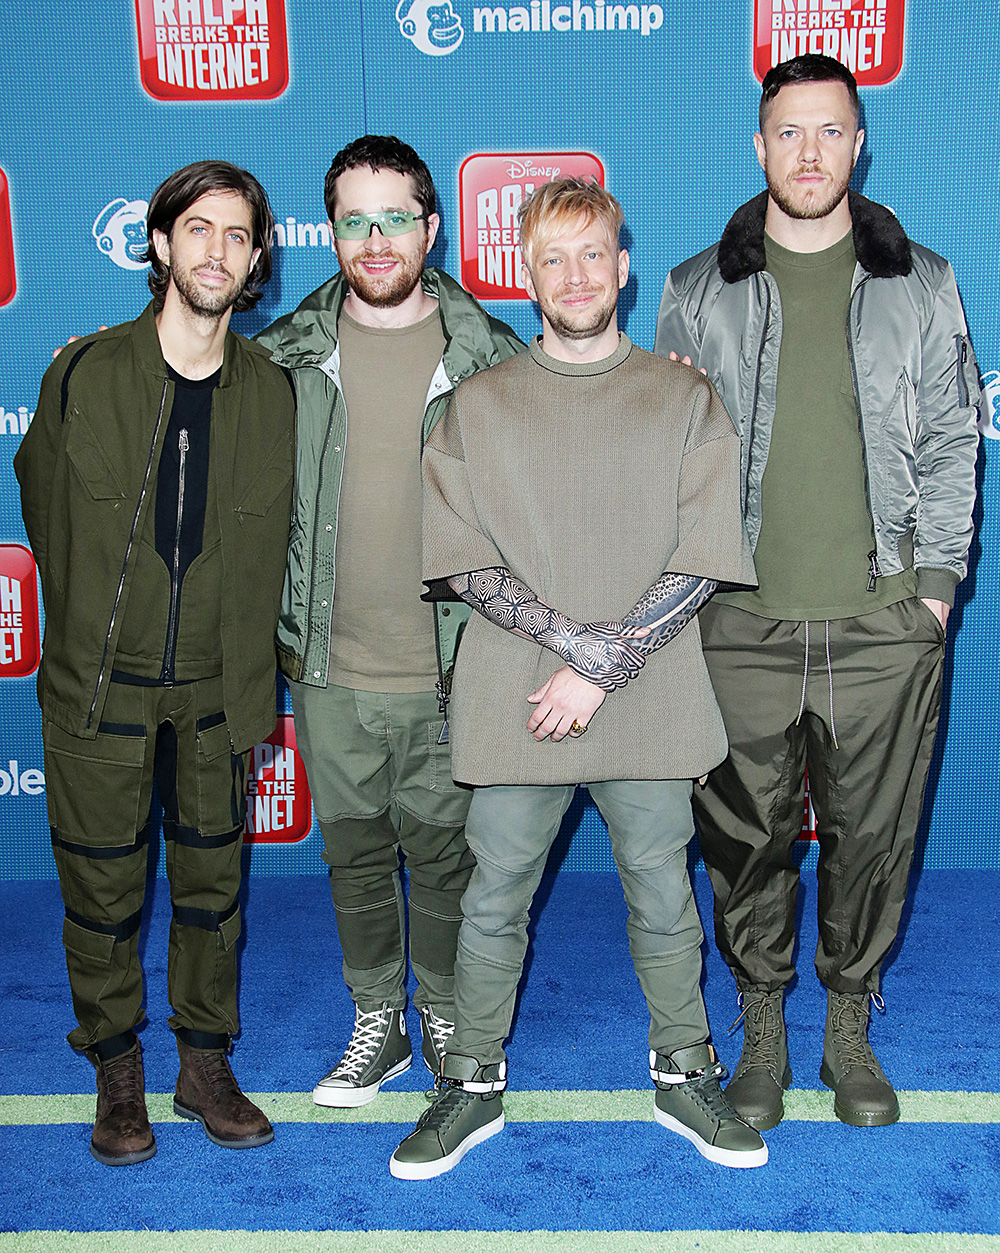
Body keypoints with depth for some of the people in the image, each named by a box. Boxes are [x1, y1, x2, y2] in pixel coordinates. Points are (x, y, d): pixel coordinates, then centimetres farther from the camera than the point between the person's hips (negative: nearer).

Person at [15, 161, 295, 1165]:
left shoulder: (271, 394, -1)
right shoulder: (83, 377, -7)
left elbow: (267, 553, 4)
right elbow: (44, 510, 7)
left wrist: (249, 678, 3)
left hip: (215, 687, 2)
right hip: (99, 685, -1)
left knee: (212, 883, 12)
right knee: (103, 891, 9)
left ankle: (205, 1065, 29)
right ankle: (117, 1073, 29)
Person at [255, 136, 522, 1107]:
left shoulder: (491, 356, -3)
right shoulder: (288, 355, 1)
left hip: (451, 668, -2)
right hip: (330, 670, 2)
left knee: (446, 853, 9)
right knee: (355, 853, 14)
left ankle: (450, 1021, 32)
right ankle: (377, 1024, 34)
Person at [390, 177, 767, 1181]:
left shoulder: (684, 400, 4)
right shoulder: (478, 405, 6)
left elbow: (702, 560, -4)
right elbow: (461, 560, -3)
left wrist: (602, 669, -12)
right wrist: (579, 636, -16)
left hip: (651, 710, 0)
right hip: (513, 706, 0)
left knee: (663, 901, 12)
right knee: (493, 902, 10)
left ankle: (684, 1075, 33)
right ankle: (474, 1082, 29)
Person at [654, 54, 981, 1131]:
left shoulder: (922, 286, 7)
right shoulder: (698, 292, 6)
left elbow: (952, 442, 9)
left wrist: (938, 580, 1)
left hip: (884, 624, 1)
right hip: (741, 626, 0)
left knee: (872, 836, 9)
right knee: (748, 837, 8)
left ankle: (849, 1023, 30)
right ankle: (761, 1025, 28)